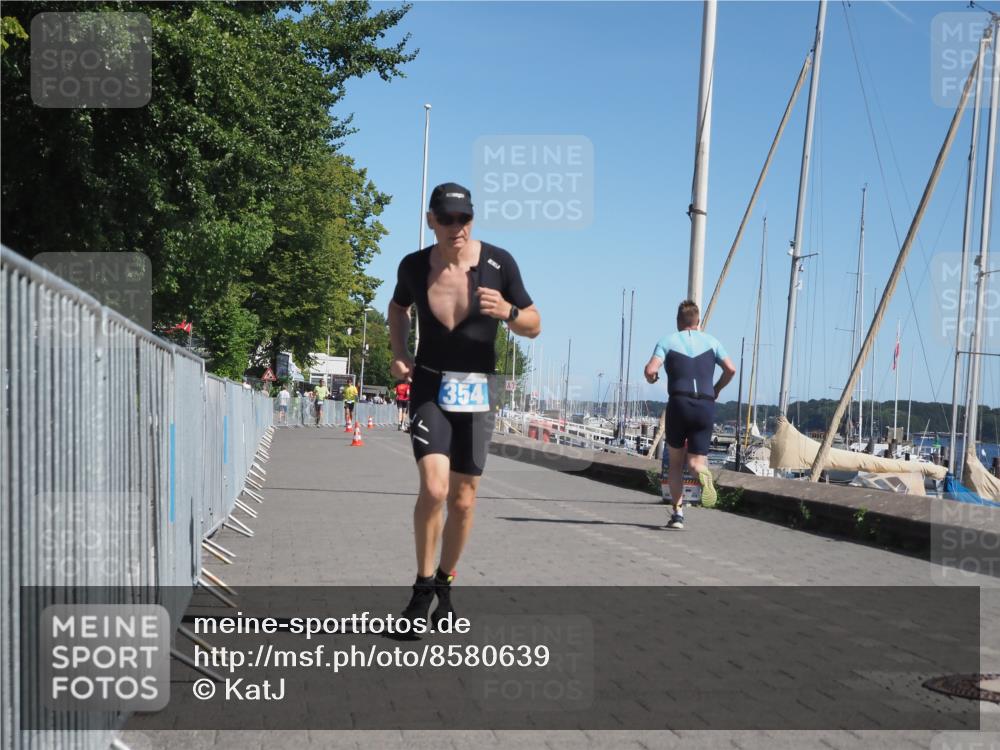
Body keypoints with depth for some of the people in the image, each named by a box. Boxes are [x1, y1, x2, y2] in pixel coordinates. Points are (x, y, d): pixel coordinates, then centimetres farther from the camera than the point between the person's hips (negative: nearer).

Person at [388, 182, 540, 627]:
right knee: (433, 488, -19)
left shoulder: (499, 264, -9)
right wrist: (399, 355, 3)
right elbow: (398, 307, 19)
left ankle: (445, 583, 28)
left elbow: (534, 327, -1)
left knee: (463, 499, 6)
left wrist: (508, 312, -23)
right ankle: (423, 586, 0)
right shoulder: (413, 266, -4)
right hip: (429, 386, -1)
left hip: (478, 391, 1)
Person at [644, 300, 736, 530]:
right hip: (706, 407, 1)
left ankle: (678, 513, 6)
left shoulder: (667, 341, 6)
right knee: (696, 461, 6)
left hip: (678, 403, -1)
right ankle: (703, 473, -32)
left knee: (675, 463, 14)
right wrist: (716, 389, 19)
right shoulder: (711, 341, 13)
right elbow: (731, 369, 3)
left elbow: (650, 370, -8)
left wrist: (652, 379, 15)